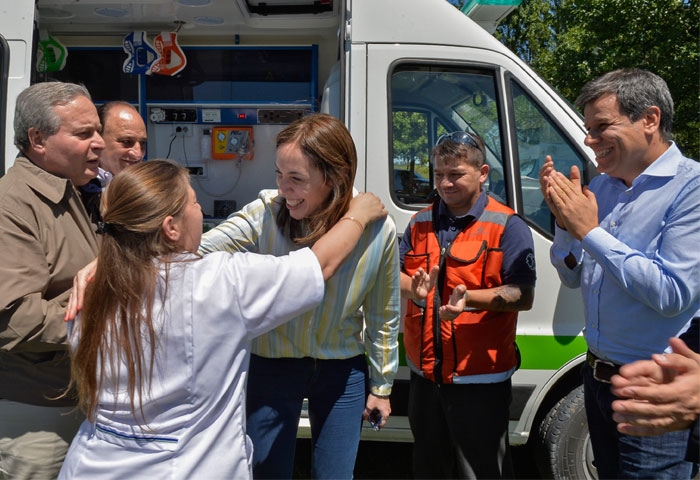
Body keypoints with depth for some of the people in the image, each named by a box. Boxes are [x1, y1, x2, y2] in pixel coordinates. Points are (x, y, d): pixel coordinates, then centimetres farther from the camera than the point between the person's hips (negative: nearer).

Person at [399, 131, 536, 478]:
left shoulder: (507, 227, -9)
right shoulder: (420, 222, 8)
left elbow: (523, 295, -15)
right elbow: (397, 276, 9)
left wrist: (469, 299, -31)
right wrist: (412, 289, -14)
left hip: (480, 378, -5)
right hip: (424, 373, 5)